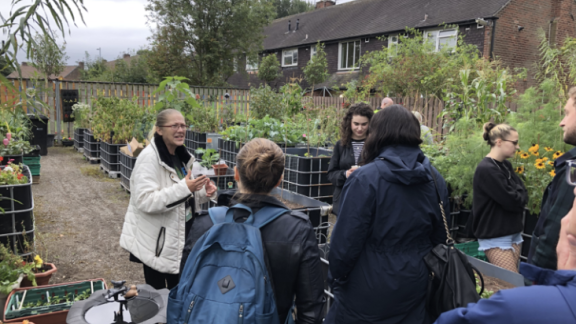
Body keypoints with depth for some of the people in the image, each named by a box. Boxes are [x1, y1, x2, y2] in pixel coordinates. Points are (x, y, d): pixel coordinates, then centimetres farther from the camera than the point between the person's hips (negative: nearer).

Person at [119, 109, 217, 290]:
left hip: (180, 235, 8)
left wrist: (204, 192, -4)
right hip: (158, 241, -8)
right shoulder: (149, 158, -18)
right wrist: (184, 188, -32)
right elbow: (145, 200, -27)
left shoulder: (181, 156, 8)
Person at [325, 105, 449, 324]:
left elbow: (347, 240, -17)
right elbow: (440, 237, 8)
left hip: (369, 291, -4)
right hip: (417, 288, 5)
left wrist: (336, 279, 0)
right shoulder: (435, 179, -2)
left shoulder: (365, 178, -19)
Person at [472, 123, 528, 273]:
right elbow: (512, 202, -19)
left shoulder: (506, 165, 9)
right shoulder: (486, 169, -19)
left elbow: (523, 195, 10)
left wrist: (517, 196, -9)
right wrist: (518, 195, 0)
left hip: (514, 234, 8)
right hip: (496, 238, -8)